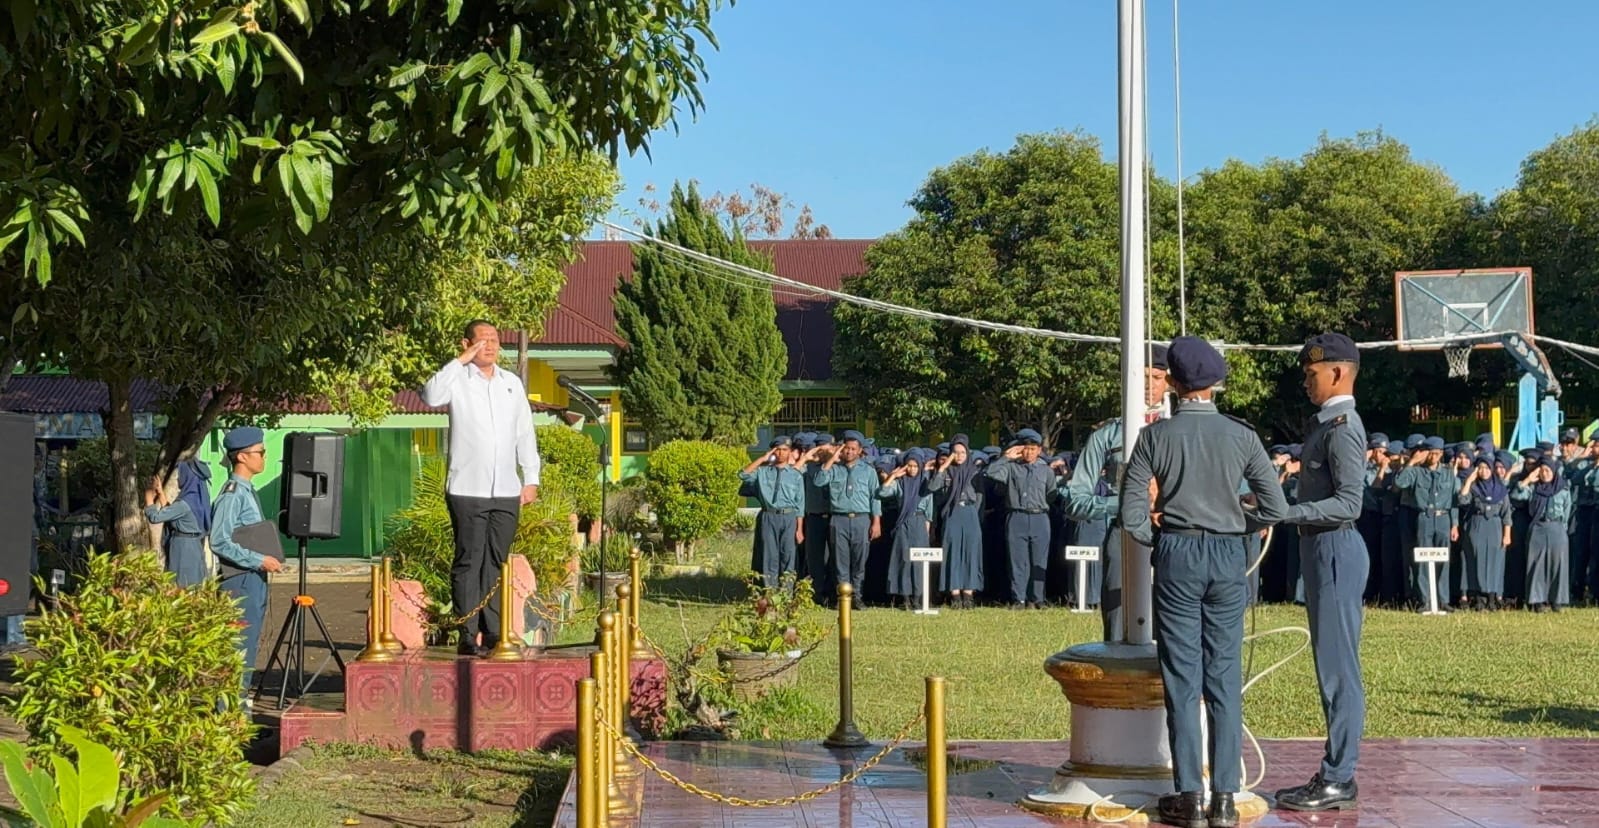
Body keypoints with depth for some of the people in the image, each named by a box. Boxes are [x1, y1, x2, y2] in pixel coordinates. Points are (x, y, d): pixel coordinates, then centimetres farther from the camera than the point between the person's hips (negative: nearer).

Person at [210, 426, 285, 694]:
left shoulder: (248, 491, 16)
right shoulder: (231, 494, -15)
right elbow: (219, 541, -22)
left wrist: (267, 559, 13)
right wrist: (259, 560, -21)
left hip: (255, 578, 10)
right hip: (239, 580, -10)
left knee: (249, 645, 13)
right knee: (239, 646, -8)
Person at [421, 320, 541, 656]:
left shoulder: (512, 383, 16)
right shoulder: (457, 379, 1)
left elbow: (525, 433, 17)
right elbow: (431, 397, -21)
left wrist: (531, 478, 11)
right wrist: (461, 360, -17)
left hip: (506, 491, 4)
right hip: (467, 490, -4)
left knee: (496, 563, 6)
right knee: (468, 562, -3)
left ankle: (492, 634, 10)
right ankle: (469, 635, -1)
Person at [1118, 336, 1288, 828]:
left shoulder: (1156, 437, -5)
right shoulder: (1241, 436, -1)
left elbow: (1132, 513, -8)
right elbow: (1275, 509, 0)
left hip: (1176, 554, -1)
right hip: (1228, 556, 2)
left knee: (1183, 680, 3)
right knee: (1225, 678, 5)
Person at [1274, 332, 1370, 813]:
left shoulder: (1342, 427, -15)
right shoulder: (1325, 423, 16)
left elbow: (1349, 503, -22)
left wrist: (1284, 512, -26)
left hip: (1336, 549, -11)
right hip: (1321, 548, 11)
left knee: (1338, 667, -7)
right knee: (1331, 667, 13)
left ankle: (1338, 781, -3)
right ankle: (1335, 775, 18)